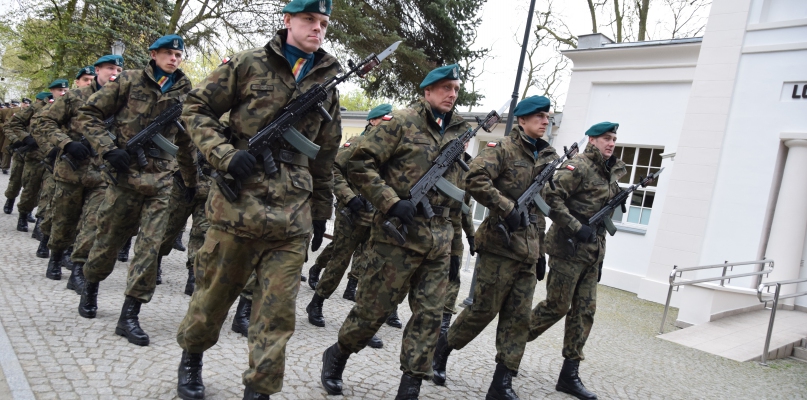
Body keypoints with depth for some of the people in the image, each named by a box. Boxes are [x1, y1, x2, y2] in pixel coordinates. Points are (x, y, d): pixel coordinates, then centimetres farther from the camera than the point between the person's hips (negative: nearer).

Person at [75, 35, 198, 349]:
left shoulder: (184, 92, 10)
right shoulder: (129, 81, 1)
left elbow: (186, 141, 20)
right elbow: (88, 115, 2)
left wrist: (191, 179, 25)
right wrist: (109, 149, -11)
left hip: (162, 181, 2)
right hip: (126, 174, -2)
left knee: (150, 246, -6)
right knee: (108, 239, 11)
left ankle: (129, 315, 1)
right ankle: (90, 288, 40)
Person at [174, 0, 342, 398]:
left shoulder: (326, 83, 12)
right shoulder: (248, 64, 2)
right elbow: (196, 108, 3)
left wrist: (321, 212, 18)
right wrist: (225, 155, -12)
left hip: (293, 213, 3)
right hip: (238, 201, -2)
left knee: (278, 309, 1)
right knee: (215, 290, 13)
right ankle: (191, 358, 39)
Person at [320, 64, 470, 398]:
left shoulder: (458, 131, 13)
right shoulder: (402, 123, -5)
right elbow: (359, 164, -10)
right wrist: (391, 203, -17)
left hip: (439, 239, 6)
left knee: (429, 313, 5)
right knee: (375, 306, 4)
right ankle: (336, 357, 29)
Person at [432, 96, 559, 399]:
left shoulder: (547, 159, 16)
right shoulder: (503, 149, -5)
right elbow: (476, 180, -20)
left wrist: (541, 251, 17)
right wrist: (507, 208, -24)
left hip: (528, 250, 7)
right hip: (500, 244, -6)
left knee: (519, 318, 4)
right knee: (484, 309, -1)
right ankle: (442, 348, 23)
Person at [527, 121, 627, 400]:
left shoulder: (611, 173, 16)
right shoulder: (579, 166, -9)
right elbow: (550, 195, -21)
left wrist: (599, 255, 19)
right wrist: (576, 228, -22)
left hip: (592, 252, 8)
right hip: (568, 248, -8)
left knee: (584, 311, 5)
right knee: (557, 306, -3)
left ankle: (569, 375, 12)